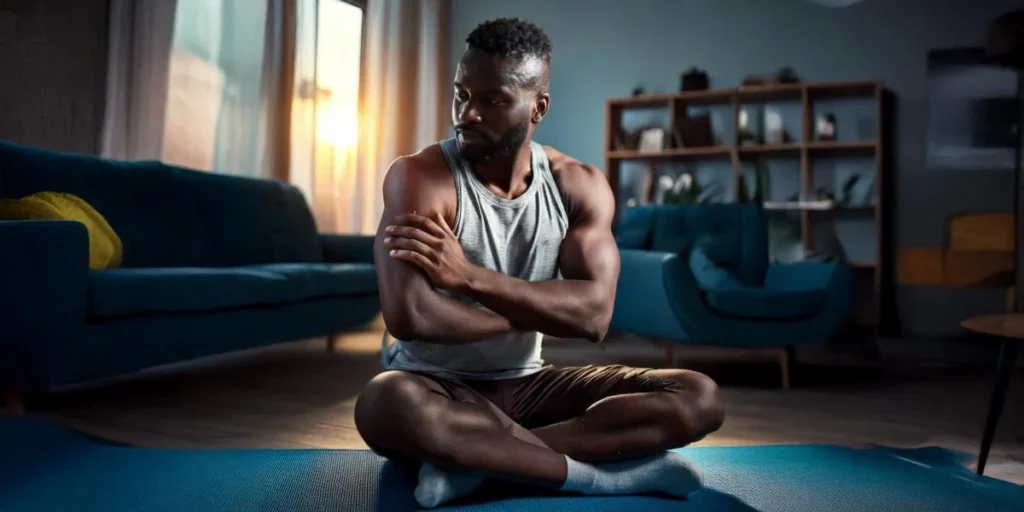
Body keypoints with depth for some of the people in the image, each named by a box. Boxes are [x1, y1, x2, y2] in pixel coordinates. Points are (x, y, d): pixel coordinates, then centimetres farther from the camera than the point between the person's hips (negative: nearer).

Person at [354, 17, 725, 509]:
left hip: (526, 386, 4)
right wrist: (536, 309, -16)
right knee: (383, 406, -39)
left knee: (697, 398, -13)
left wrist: (468, 275, -26)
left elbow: (594, 314, -16)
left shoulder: (580, 186, -2)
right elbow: (407, 316, -29)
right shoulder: (417, 177, -15)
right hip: (436, 389, -4)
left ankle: (478, 458, -24)